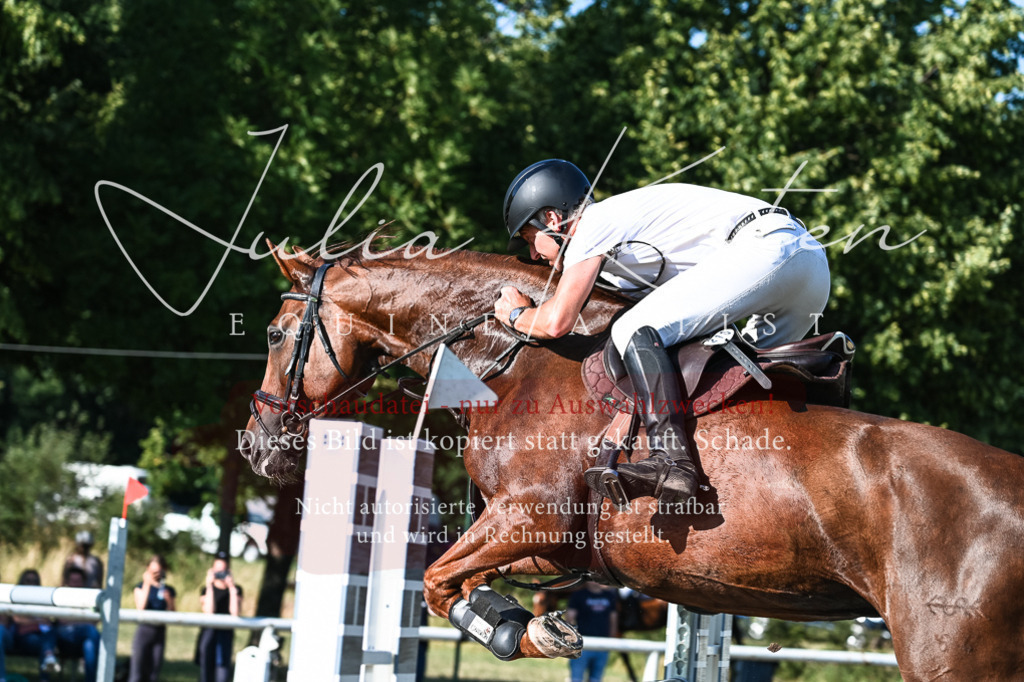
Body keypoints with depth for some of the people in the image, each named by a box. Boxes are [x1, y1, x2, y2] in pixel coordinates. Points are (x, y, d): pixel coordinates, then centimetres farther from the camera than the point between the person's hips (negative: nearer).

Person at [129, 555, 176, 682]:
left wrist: (169, 600, -9)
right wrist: (147, 585, -14)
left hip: (160, 633, 3)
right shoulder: (141, 587, 2)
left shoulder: (168, 590, 10)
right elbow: (140, 607, -14)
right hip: (144, 630, -3)